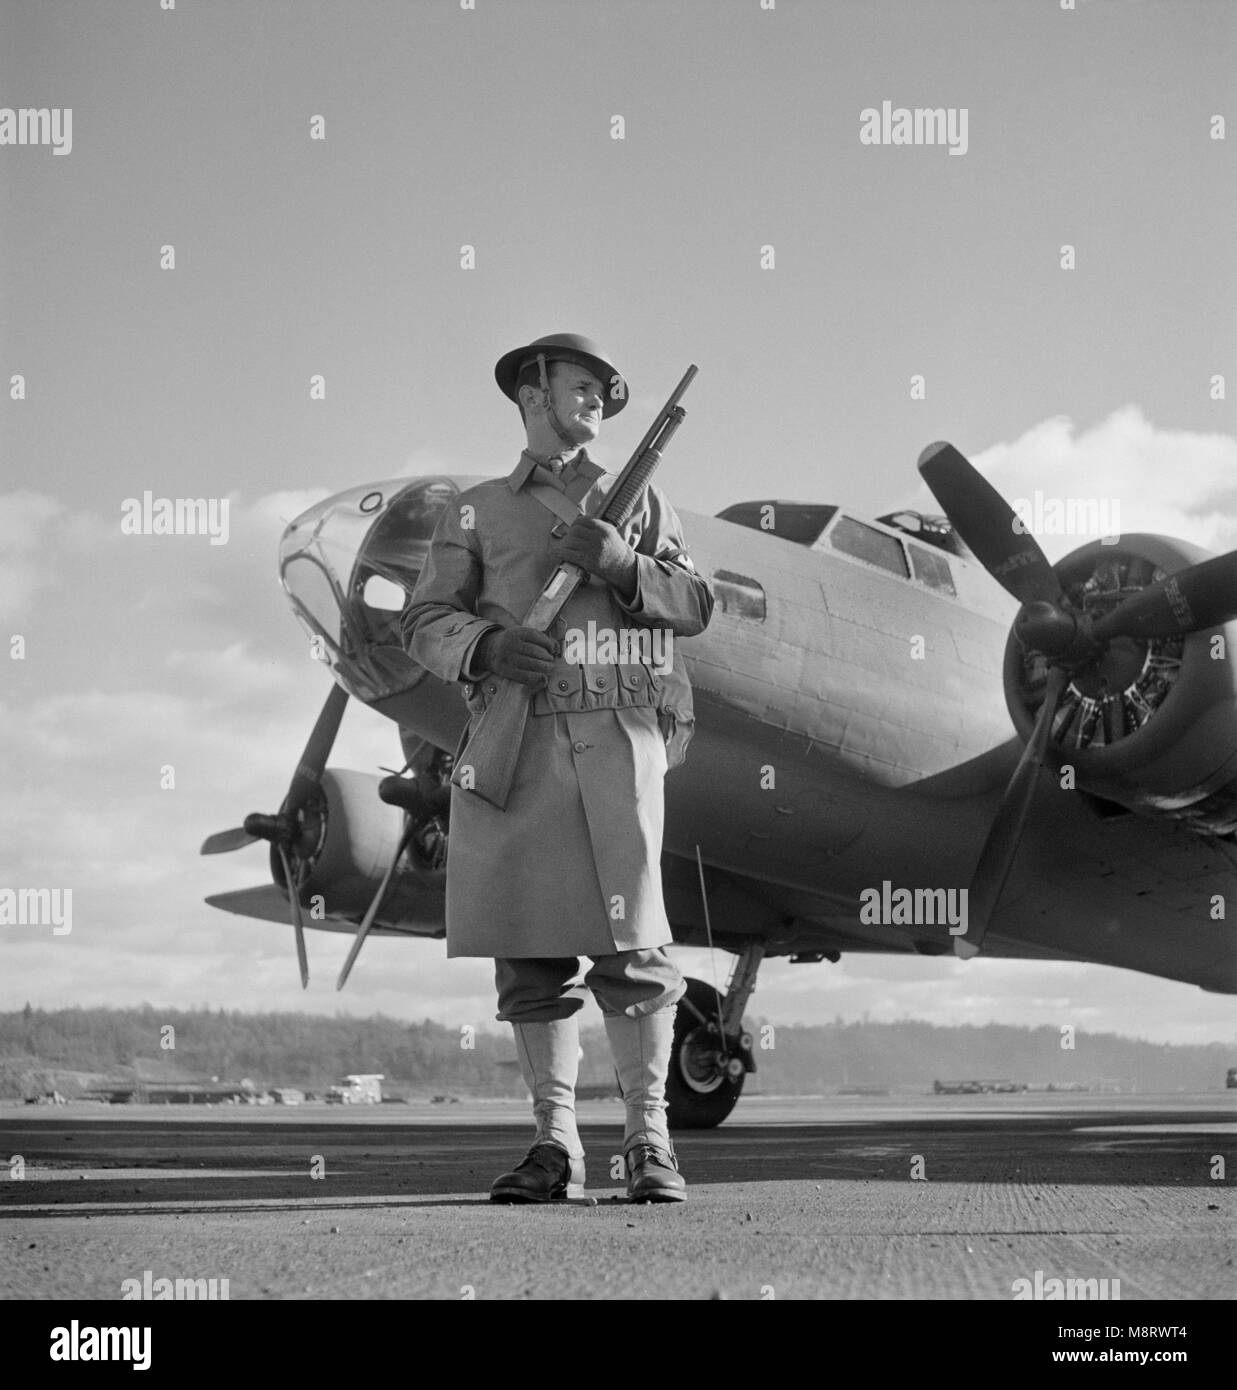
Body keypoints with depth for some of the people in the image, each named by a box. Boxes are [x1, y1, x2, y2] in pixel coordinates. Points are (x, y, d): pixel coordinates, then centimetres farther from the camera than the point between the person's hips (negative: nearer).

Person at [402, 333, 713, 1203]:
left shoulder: (638, 501, 19)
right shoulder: (475, 513, 17)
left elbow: (694, 607, 10)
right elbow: (427, 621, 9)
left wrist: (621, 565, -7)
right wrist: (487, 646, -12)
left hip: (617, 734, -1)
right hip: (516, 740, 1)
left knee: (630, 942, -8)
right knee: (529, 952, 0)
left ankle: (650, 1140, -2)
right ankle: (555, 1144, 7)